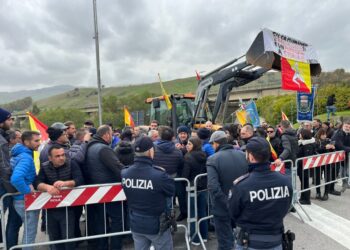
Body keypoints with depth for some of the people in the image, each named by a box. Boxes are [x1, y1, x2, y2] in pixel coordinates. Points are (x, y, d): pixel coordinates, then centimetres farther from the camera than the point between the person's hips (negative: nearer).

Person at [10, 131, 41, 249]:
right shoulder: (26, 157, -23)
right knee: (30, 233, 6)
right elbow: (16, 179, -39)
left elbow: (16, 176, 20)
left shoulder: (18, 154, 7)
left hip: (20, 199, 9)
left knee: (27, 231, 25)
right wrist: (28, 190, -25)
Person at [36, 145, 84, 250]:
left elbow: (80, 180, -20)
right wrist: (47, 187, -36)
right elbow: (38, 183, -14)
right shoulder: (44, 167, -2)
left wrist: (65, 183, -38)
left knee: (68, 237, 0)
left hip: (67, 208, -3)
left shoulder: (71, 165, -8)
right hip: (50, 209, 3)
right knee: (54, 238, 19)